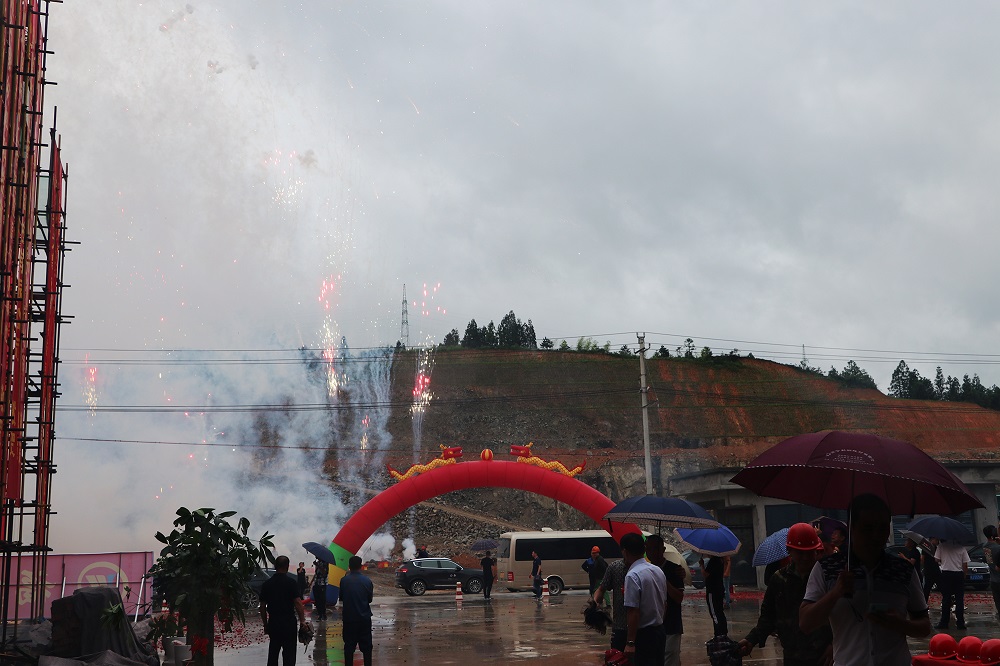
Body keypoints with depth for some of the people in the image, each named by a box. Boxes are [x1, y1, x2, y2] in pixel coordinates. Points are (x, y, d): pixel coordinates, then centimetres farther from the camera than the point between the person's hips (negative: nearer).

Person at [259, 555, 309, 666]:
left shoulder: (266, 584, 3)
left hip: (273, 622, 4)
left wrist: (265, 624, 14)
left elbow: (262, 607, 6)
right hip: (289, 622, -4)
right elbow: (298, 603, -15)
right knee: (289, 653, 0)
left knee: (273, 653, 14)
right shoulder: (291, 583, -8)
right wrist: (302, 621, -10)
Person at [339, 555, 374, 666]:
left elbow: (341, 598, 1)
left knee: (349, 645, 9)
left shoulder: (344, 580, -9)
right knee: (366, 645, 10)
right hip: (364, 617, 0)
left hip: (349, 617, 0)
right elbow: (370, 599, 1)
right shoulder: (367, 581, -8)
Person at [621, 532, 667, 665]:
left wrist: (630, 643, -20)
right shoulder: (658, 571, 6)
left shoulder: (633, 576, -19)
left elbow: (633, 612, -22)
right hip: (660, 631, 8)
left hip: (643, 634, -8)